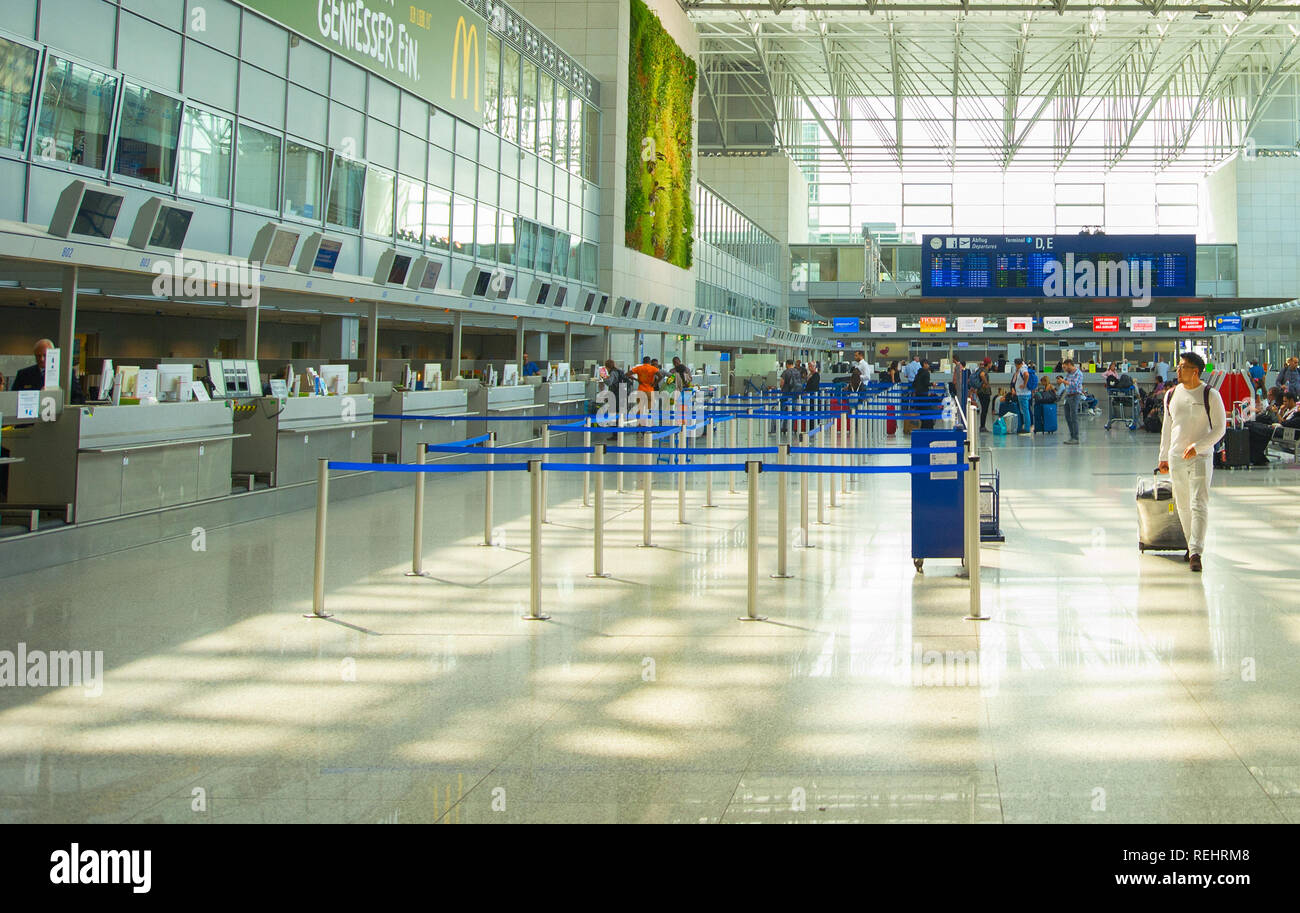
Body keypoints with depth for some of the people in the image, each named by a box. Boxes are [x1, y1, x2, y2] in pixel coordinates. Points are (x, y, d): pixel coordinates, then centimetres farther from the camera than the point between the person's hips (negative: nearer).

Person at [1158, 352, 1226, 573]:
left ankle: (1196, 552, -17)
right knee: (1183, 506, 11)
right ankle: (1192, 544, 25)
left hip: (1201, 457, -5)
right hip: (1176, 457, 5)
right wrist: (1163, 457, 18)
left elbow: (1219, 428, -5)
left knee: (1199, 505, -13)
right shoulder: (1171, 395, 9)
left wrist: (1197, 447, -17)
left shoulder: (1210, 395, -5)